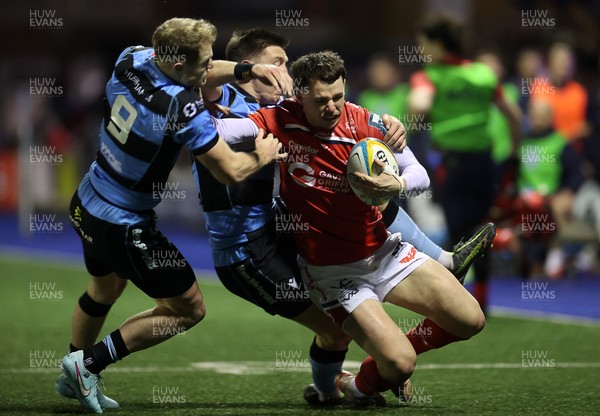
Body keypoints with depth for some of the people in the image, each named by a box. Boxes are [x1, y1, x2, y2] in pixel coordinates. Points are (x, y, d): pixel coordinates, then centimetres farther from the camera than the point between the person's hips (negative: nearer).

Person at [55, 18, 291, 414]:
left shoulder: (131, 59, -10)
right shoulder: (186, 113, -30)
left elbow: (191, 70, 10)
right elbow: (231, 171, -18)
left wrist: (246, 69, -1)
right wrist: (262, 156, 3)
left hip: (86, 204, 8)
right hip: (125, 227, -8)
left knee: (105, 290, 34)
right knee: (190, 309, 9)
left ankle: (73, 380, 49)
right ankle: (89, 364, 8)